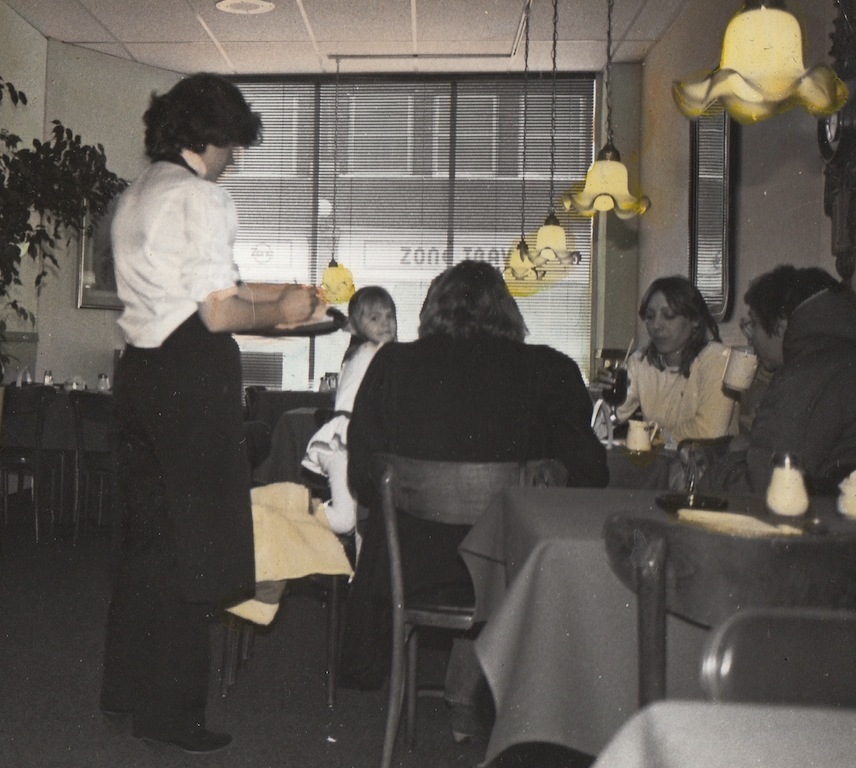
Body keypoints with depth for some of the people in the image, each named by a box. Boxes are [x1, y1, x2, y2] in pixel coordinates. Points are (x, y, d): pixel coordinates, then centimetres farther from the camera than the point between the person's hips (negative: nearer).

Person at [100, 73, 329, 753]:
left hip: (141, 367, 10)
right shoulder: (200, 196, -12)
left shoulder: (138, 195, 17)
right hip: (192, 378, -9)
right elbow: (218, 313, -18)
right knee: (193, 545, 1)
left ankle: (127, 687, 31)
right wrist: (279, 312, 0)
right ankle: (169, 709, 11)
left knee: (146, 536, 18)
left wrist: (269, 293, 22)